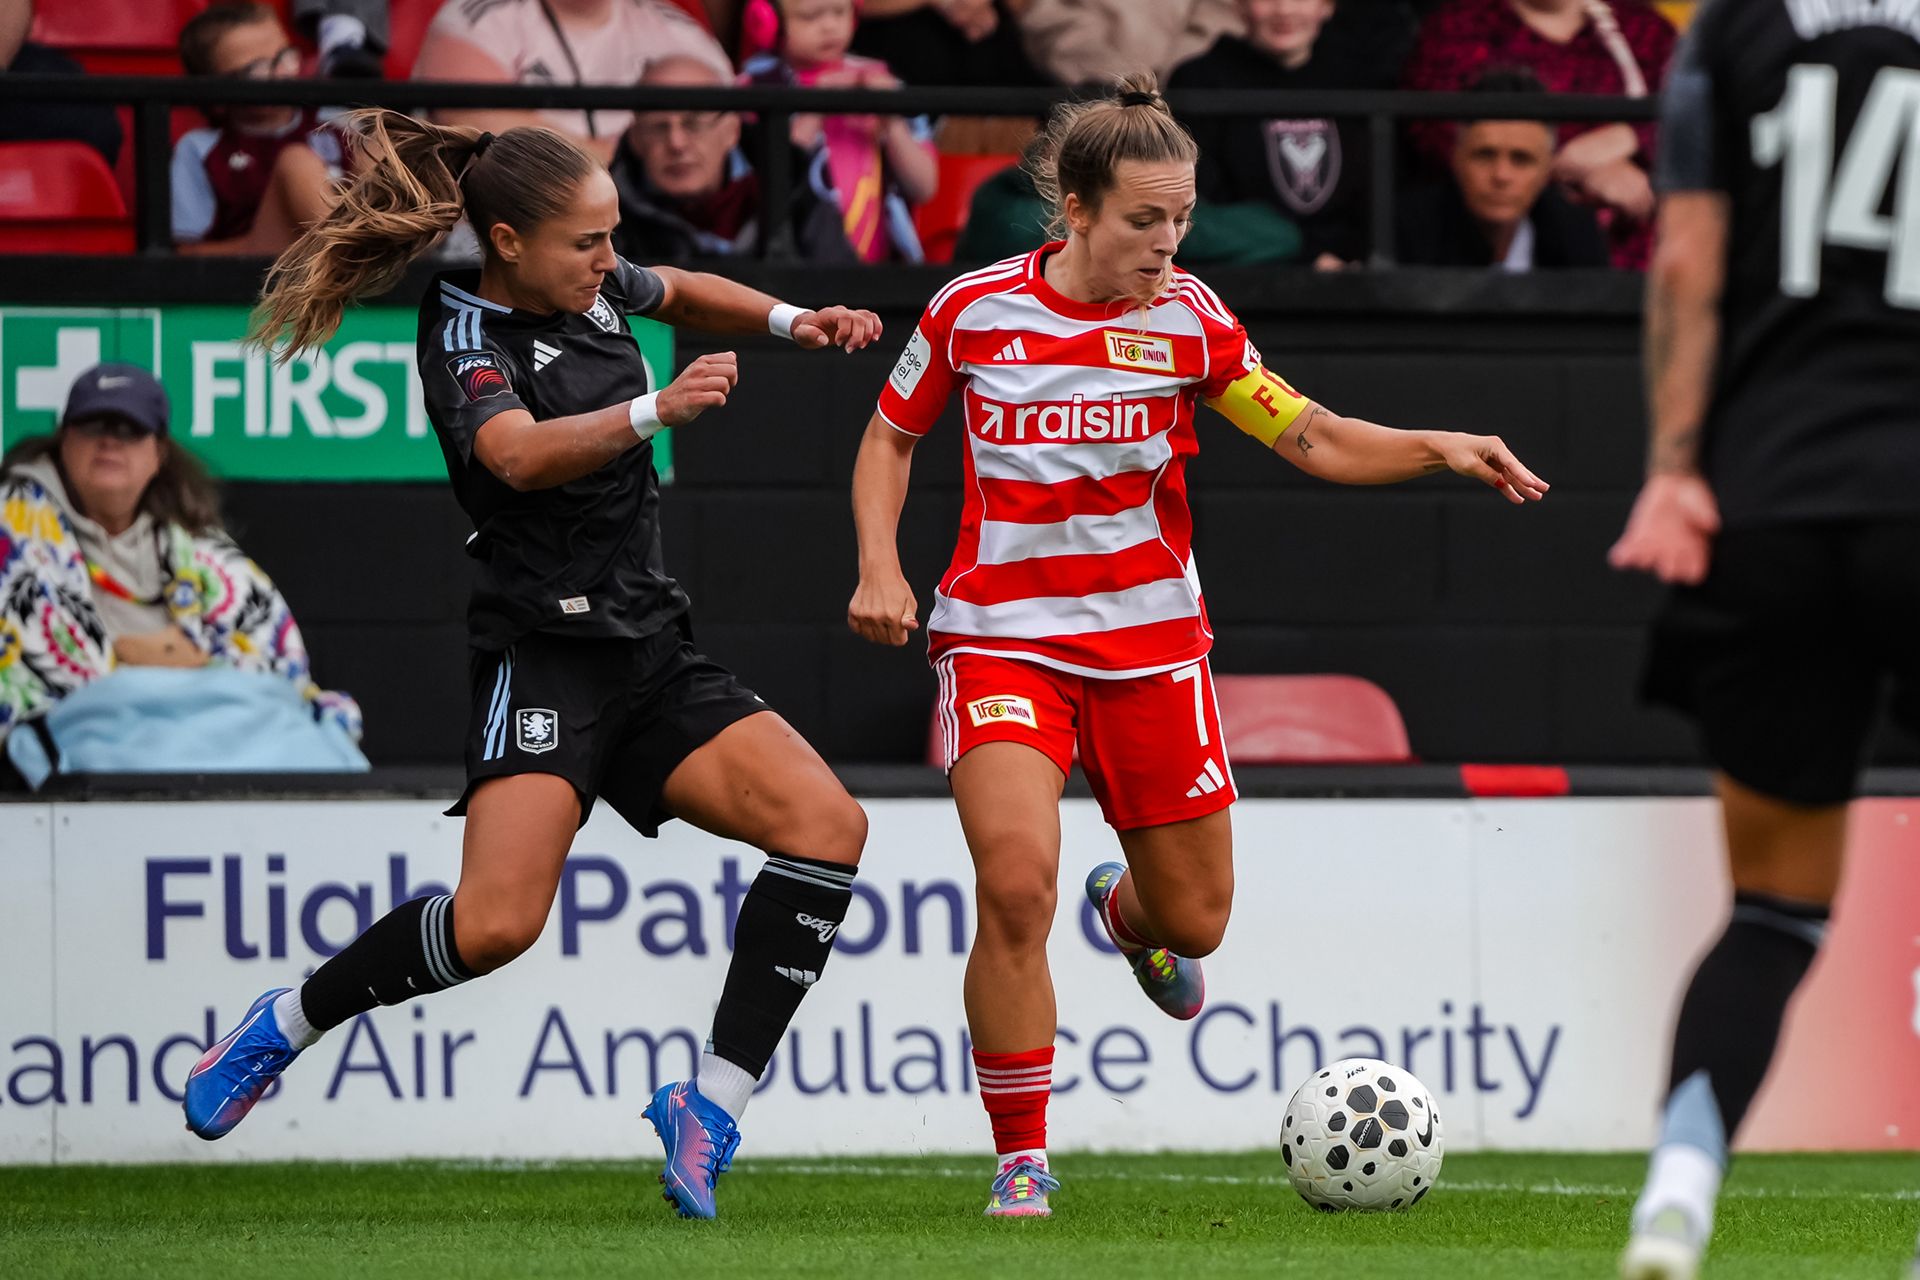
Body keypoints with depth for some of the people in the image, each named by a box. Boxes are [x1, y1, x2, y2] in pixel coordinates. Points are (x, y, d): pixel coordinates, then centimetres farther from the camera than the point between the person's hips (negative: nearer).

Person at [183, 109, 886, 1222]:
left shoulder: (589, 286, 9)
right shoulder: (467, 338, -13)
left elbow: (680, 293, 34)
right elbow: (520, 455, -34)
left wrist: (791, 320, 19)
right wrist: (656, 411, -47)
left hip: (655, 649, 8)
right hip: (547, 656, -8)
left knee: (827, 826, -12)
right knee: (497, 923, -23)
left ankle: (712, 1105, -11)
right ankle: (287, 1025, 3)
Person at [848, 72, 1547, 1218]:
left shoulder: (1190, 320, -5)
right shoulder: (976, 309, -6)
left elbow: (1315, 439, -4)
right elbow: (891, 436, 9)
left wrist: (1440, 448, -20)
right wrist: (880, 566, -5)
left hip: (1150, 638, 2)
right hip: (1004, 638, -2)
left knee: (1194, 921, 7)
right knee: (1015, 881, -23)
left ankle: (1127, 911, 48)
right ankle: (1022, 1159, -8)